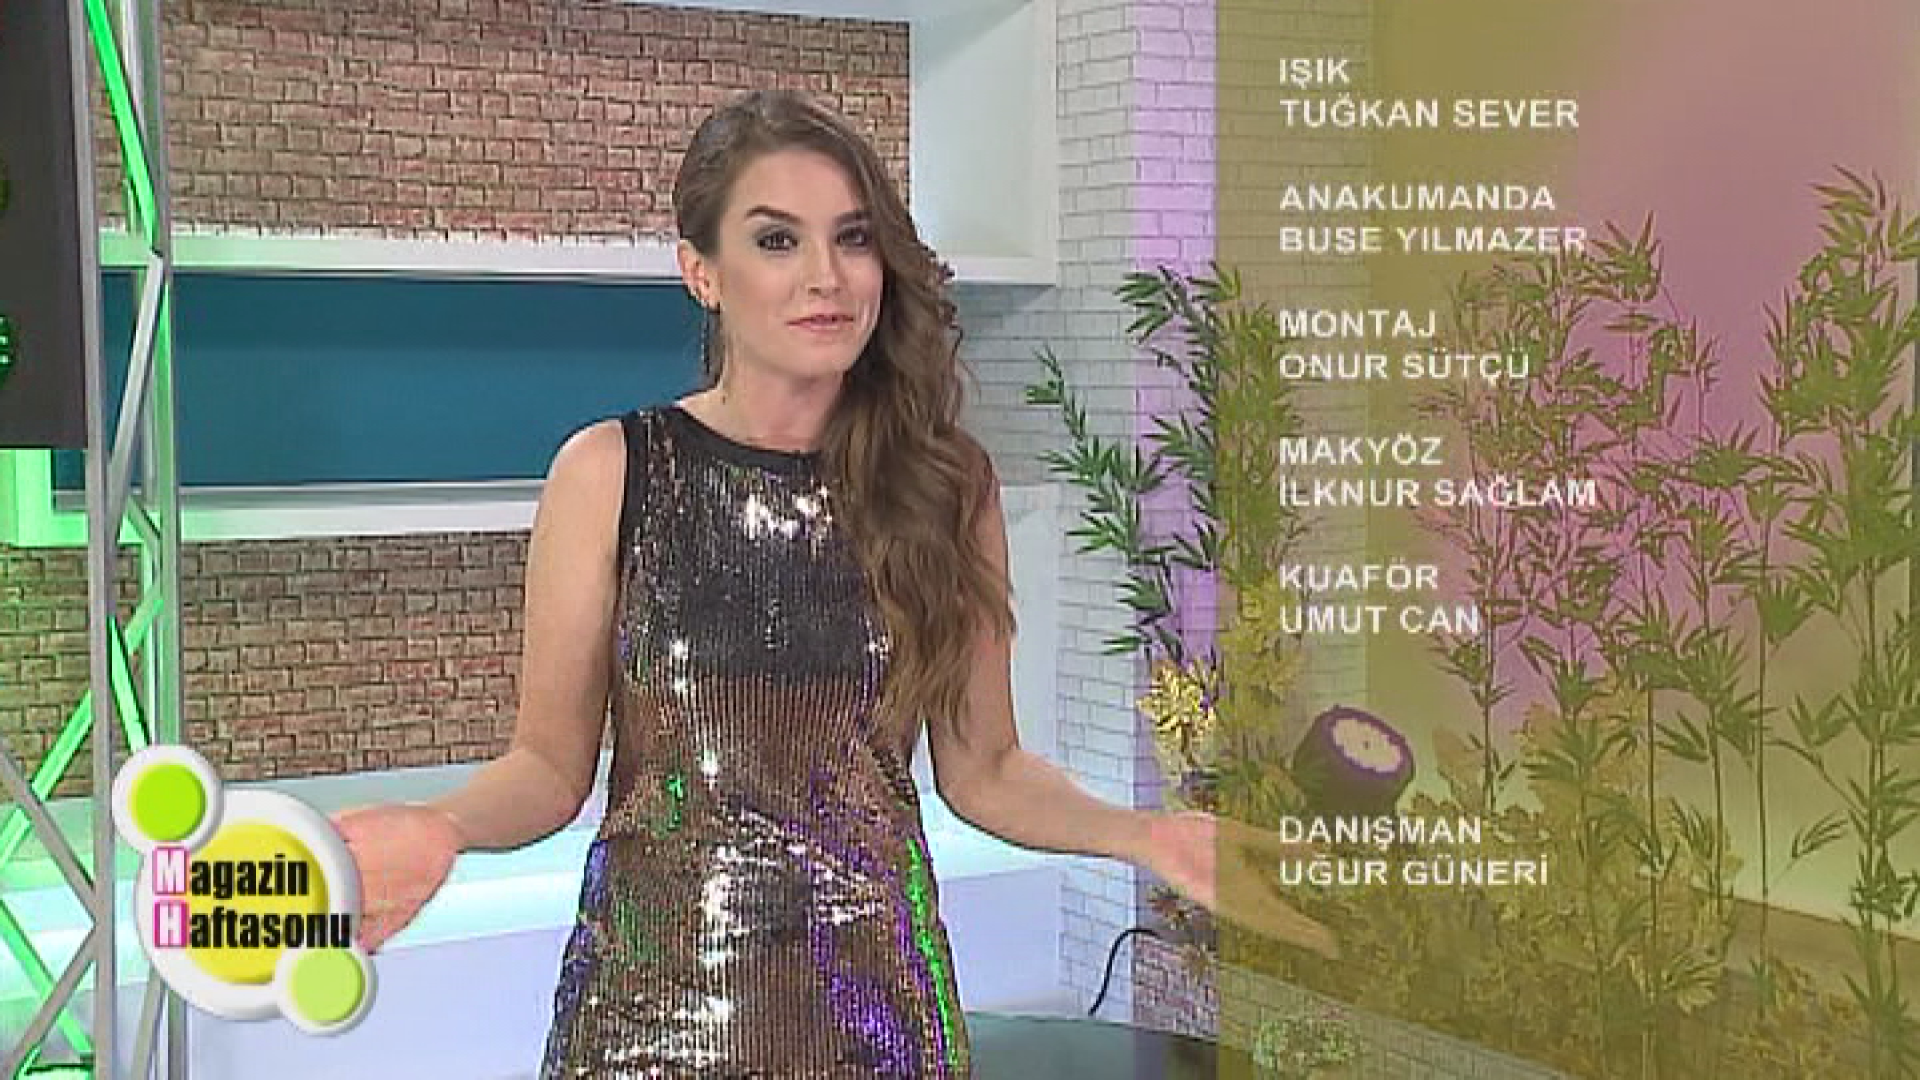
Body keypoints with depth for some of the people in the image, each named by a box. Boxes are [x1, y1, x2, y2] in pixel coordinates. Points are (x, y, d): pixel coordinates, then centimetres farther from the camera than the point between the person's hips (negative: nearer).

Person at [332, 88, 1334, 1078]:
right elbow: (550, 762, -2)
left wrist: (1145, 834, -11)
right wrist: (443, 828, -22)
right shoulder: (607, 472, -7)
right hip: (655, 993, -1)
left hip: (875, 999, 1)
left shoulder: (947, 482, -2)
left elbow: (981, 768, 5)